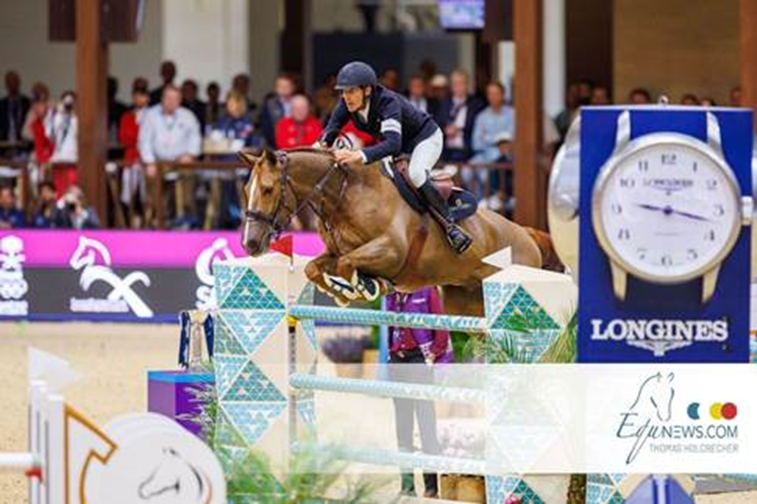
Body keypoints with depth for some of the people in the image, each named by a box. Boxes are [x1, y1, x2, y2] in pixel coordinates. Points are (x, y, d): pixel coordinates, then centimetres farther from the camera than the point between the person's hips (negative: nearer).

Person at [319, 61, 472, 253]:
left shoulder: (388, 102, -39)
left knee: (415, 174, -33)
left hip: (425, 138, -9)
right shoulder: (347, 104, -19)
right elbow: (332, 129, -15)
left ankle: (450, 226, -26)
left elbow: (393, 143, -52)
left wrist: (361, 155, -68)